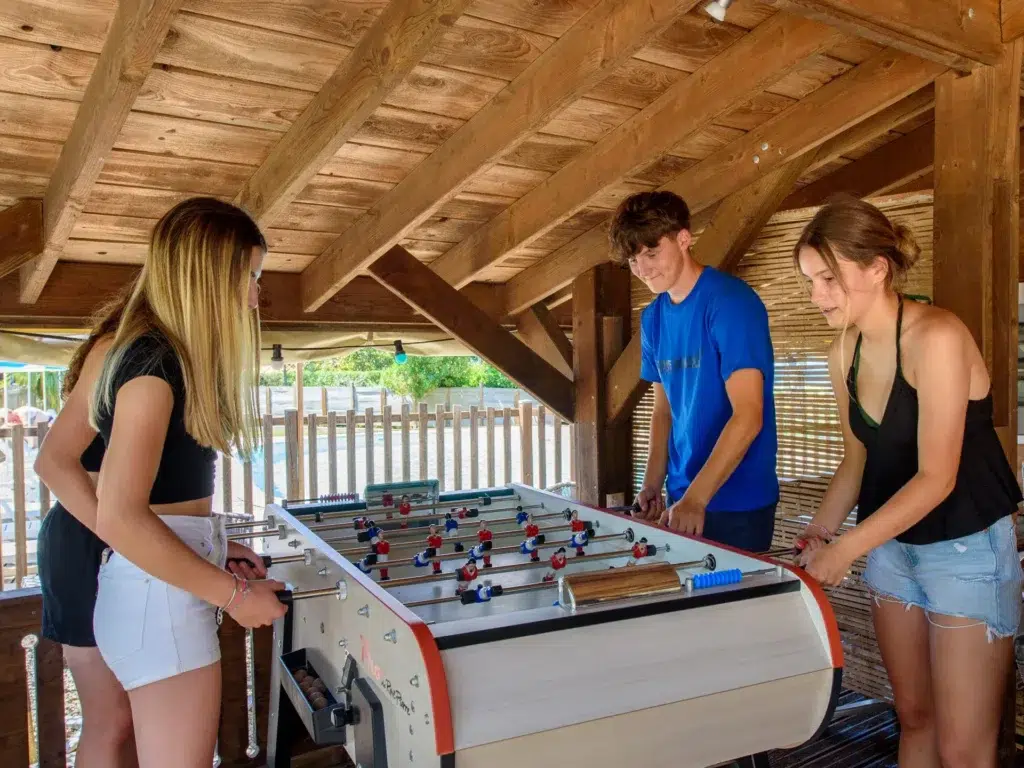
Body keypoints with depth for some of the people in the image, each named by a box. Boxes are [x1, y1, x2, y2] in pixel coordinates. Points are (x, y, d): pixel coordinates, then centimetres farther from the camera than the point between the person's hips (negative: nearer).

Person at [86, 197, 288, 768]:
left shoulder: (167, 355, 11)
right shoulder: (153, 360, -18)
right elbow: (119, 517, -24)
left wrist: (216, 547, 11)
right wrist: (232, 593, -19)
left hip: (170, 590, 10)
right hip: (160, 598, -10)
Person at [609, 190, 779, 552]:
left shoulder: (730, 302, -15)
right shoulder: (652, 317, 6)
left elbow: (748, 416, -22)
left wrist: (696, 498, -26)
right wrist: (653, 484, 2)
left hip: (737, 500, -6)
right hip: (681, 496, 6)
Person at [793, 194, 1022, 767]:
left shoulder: (936, 337, -20)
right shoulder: (846, 350, 2)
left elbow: (936, 477, -22)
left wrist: (844, 549, -24)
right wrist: (819, 532, -3)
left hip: (967, 549, -6)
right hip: (891, 545, 7)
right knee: (914, 718, 16)